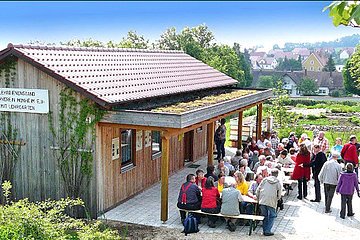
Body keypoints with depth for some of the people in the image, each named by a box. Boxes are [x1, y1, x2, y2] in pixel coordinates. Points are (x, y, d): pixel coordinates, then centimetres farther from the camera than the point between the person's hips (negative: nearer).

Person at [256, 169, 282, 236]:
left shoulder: (265, 180, 11)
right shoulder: (278, 182, 7)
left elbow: (258, 190, 9)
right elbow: (279, 195, 9)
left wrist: (258, 198, 20)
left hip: (262, 200, 3)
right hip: (271, 201, -3)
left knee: (264, 215, 16)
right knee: (272, 216, 9)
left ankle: (264, 230, 18)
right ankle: (267, 231, 1)